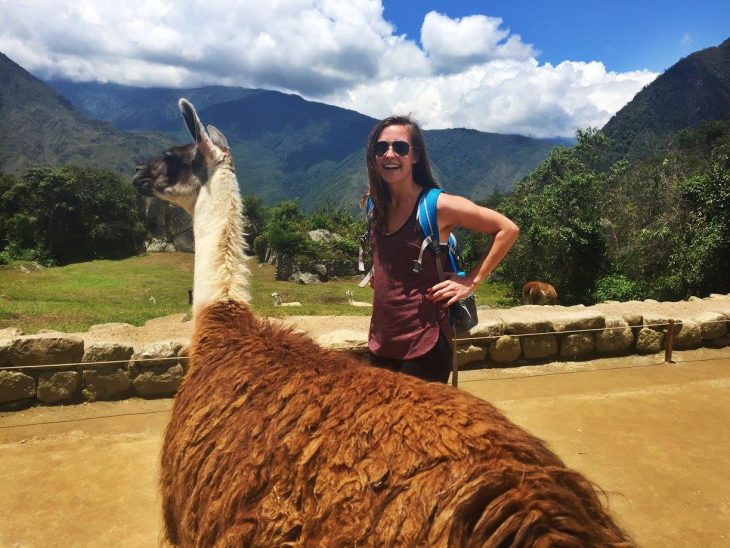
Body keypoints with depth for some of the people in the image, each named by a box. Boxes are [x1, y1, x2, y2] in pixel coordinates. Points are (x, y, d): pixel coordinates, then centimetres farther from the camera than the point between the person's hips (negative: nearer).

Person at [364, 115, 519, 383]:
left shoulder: (437, 205, -15)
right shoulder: (376, 206, 4)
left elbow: (508, 230, -10)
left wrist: (471, 281, -11)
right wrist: (377, 274, 9)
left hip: (424, 344, -6)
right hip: (380, 341, 7)